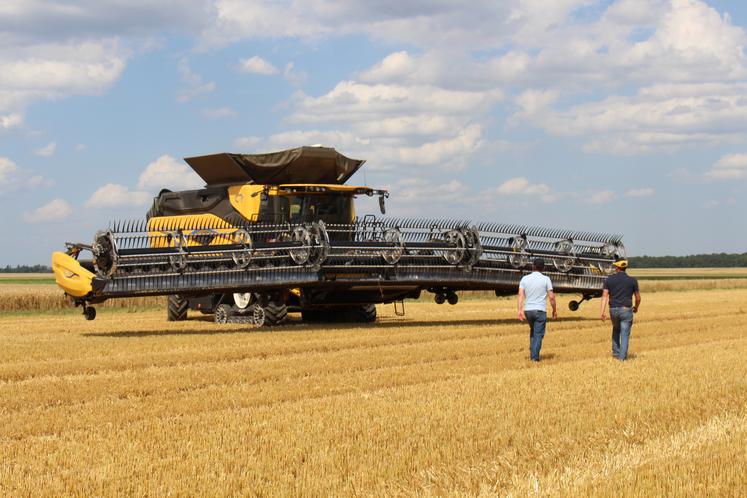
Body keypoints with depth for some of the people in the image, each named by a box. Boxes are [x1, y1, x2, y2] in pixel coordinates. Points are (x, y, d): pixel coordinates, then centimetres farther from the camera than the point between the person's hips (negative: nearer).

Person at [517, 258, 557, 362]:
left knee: (533, 331, 23)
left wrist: (520, 310, -9)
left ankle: (532, 353, 20)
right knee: (538, 334, 2)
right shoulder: (546, 279, -3)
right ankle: (535, 356, -5)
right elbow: (551, 297, -6)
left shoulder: (525, 278, 4)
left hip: (528, 310, 3)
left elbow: (521, 295, -5)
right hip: (540, 310, -3)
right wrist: (554, 310, 6)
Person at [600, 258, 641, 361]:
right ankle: (622, 357, -4)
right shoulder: (632, 280, -1)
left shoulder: (609, 279, 0)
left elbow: (605, 296, -6)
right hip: (626, 310, -2)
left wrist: (603, 312, -8)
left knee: (616, 329, 26)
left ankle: (616, 352, 26)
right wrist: (636, 307, 25)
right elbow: (638, 298, 5)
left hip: (613, 310, 2)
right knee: (625, 334, 3)